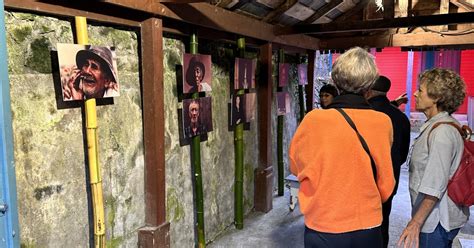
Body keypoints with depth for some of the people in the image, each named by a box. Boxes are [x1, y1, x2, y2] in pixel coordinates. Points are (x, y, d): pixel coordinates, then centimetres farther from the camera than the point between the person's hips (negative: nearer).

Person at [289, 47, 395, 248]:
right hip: (368, 229, 2)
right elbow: (385, 182, 1)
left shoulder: (314, 120, -19)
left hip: (323, 229, -2)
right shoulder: (383, 122, -13)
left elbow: (295, 165, -1)